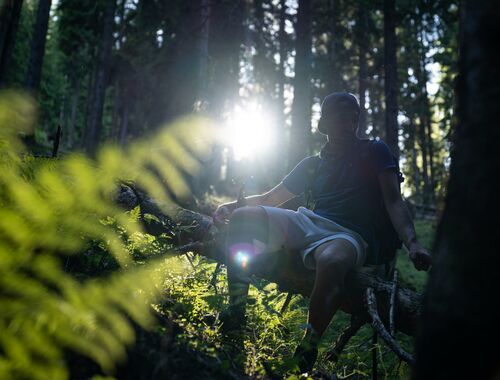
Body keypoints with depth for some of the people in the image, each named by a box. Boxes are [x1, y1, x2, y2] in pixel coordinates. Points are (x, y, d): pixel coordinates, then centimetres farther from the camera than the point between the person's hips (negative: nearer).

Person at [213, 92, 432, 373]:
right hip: (310, 223, 5)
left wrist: (412, 243, -20)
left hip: (350, 236, -4)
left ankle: (306, 355, -34)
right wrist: (233, 205, 7)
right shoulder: (313, 164, 24)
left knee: (332, 260, -43)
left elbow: (393, 201, -1)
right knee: (243, 216, -18)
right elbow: (269, 199, 26)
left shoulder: (375, 152, 12)